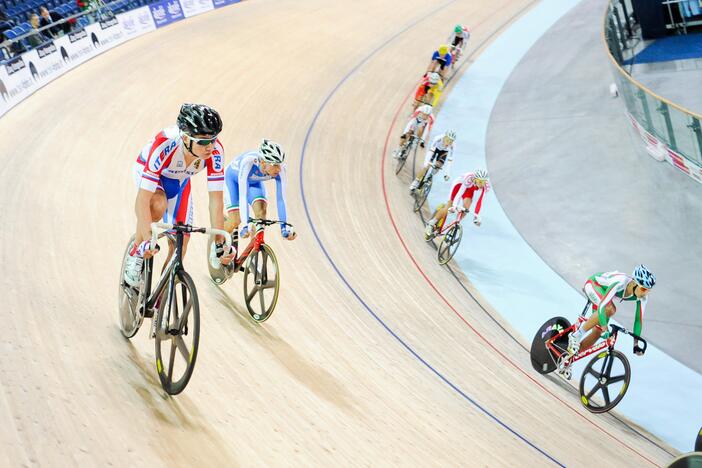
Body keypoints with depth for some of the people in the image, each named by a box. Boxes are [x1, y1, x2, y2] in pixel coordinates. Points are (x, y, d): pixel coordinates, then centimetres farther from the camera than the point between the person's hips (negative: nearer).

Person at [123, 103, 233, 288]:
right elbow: (143, 199, -43)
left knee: (181, 241, -3)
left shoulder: (215, 151, -34)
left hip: (179, 181, 4)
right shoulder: (164, 145, -43)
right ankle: (136, 253, -11)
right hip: (147, 170, -4)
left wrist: (220, 243, -28)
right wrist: (148, 240, -49)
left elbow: (216, 199, -27)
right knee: (158, 205, -37)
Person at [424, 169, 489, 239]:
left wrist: (476, 215, -28)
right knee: (449, 206, -12)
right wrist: (454, 206, -56)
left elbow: (480, 200, -26)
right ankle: (431, 224, 3)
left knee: (466, 208, -18)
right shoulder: (469, 178, -42)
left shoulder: (486, 185, -31)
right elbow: (459, 192, -45)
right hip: (459, 185, -3)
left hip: (469, 190, 3)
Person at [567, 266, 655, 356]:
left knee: (597, 332, -2)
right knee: (609, 309, -36)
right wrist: (604, 329, -47)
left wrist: (636, 344, -15)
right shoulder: (619, 283, -42)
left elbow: (639, 319, -15)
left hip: (603, 291, 6)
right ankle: (576, 335, -23)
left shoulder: (643, 296, -23)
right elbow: (601, 306, -45)